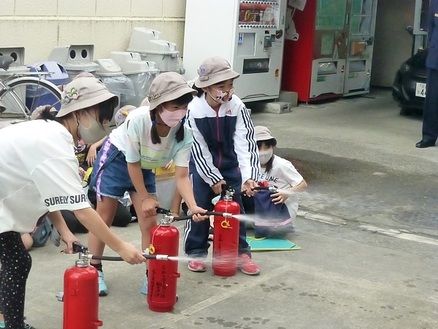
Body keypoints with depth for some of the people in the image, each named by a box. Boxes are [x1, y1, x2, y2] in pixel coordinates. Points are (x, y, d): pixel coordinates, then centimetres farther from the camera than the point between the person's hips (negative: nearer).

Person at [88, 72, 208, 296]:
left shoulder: (184, 135, -26)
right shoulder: (138, 120, -37)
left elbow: (181, 176, -25)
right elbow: (132, 163, -25)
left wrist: (192, 206, -41)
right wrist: (144, 198, -18)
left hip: (144, 168, 4)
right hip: (116, 159, -4)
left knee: (150, 223, -2)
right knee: (104, 220, 4)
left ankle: (151, 278, 7)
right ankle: (94, 272, 19)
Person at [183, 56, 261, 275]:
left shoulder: (237, 107, -19)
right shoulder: (193, 110, -22)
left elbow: (245, 143, -20)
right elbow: (198, 149, -16)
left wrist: (249, 176, -29)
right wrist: (213, 179, -15)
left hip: (230, 165, 2)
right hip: (202, 166, -1)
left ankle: (241, 252, 17)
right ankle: (196, 252, 15)